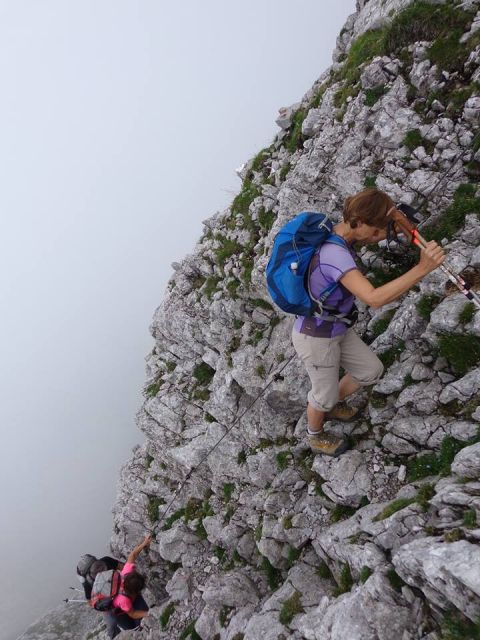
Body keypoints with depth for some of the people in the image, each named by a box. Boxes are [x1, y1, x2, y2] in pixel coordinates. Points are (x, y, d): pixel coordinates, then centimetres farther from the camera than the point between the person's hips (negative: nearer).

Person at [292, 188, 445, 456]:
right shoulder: (335, 254, -38)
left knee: (372, 371, 21)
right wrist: (423, 268, -50)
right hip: (316, 338, -9)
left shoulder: (336, 232, -7)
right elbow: (375, 299, -46)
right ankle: (316, 437, 50)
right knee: (325, 394, 17)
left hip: (336, 328, 9)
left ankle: (332, 406, 49)